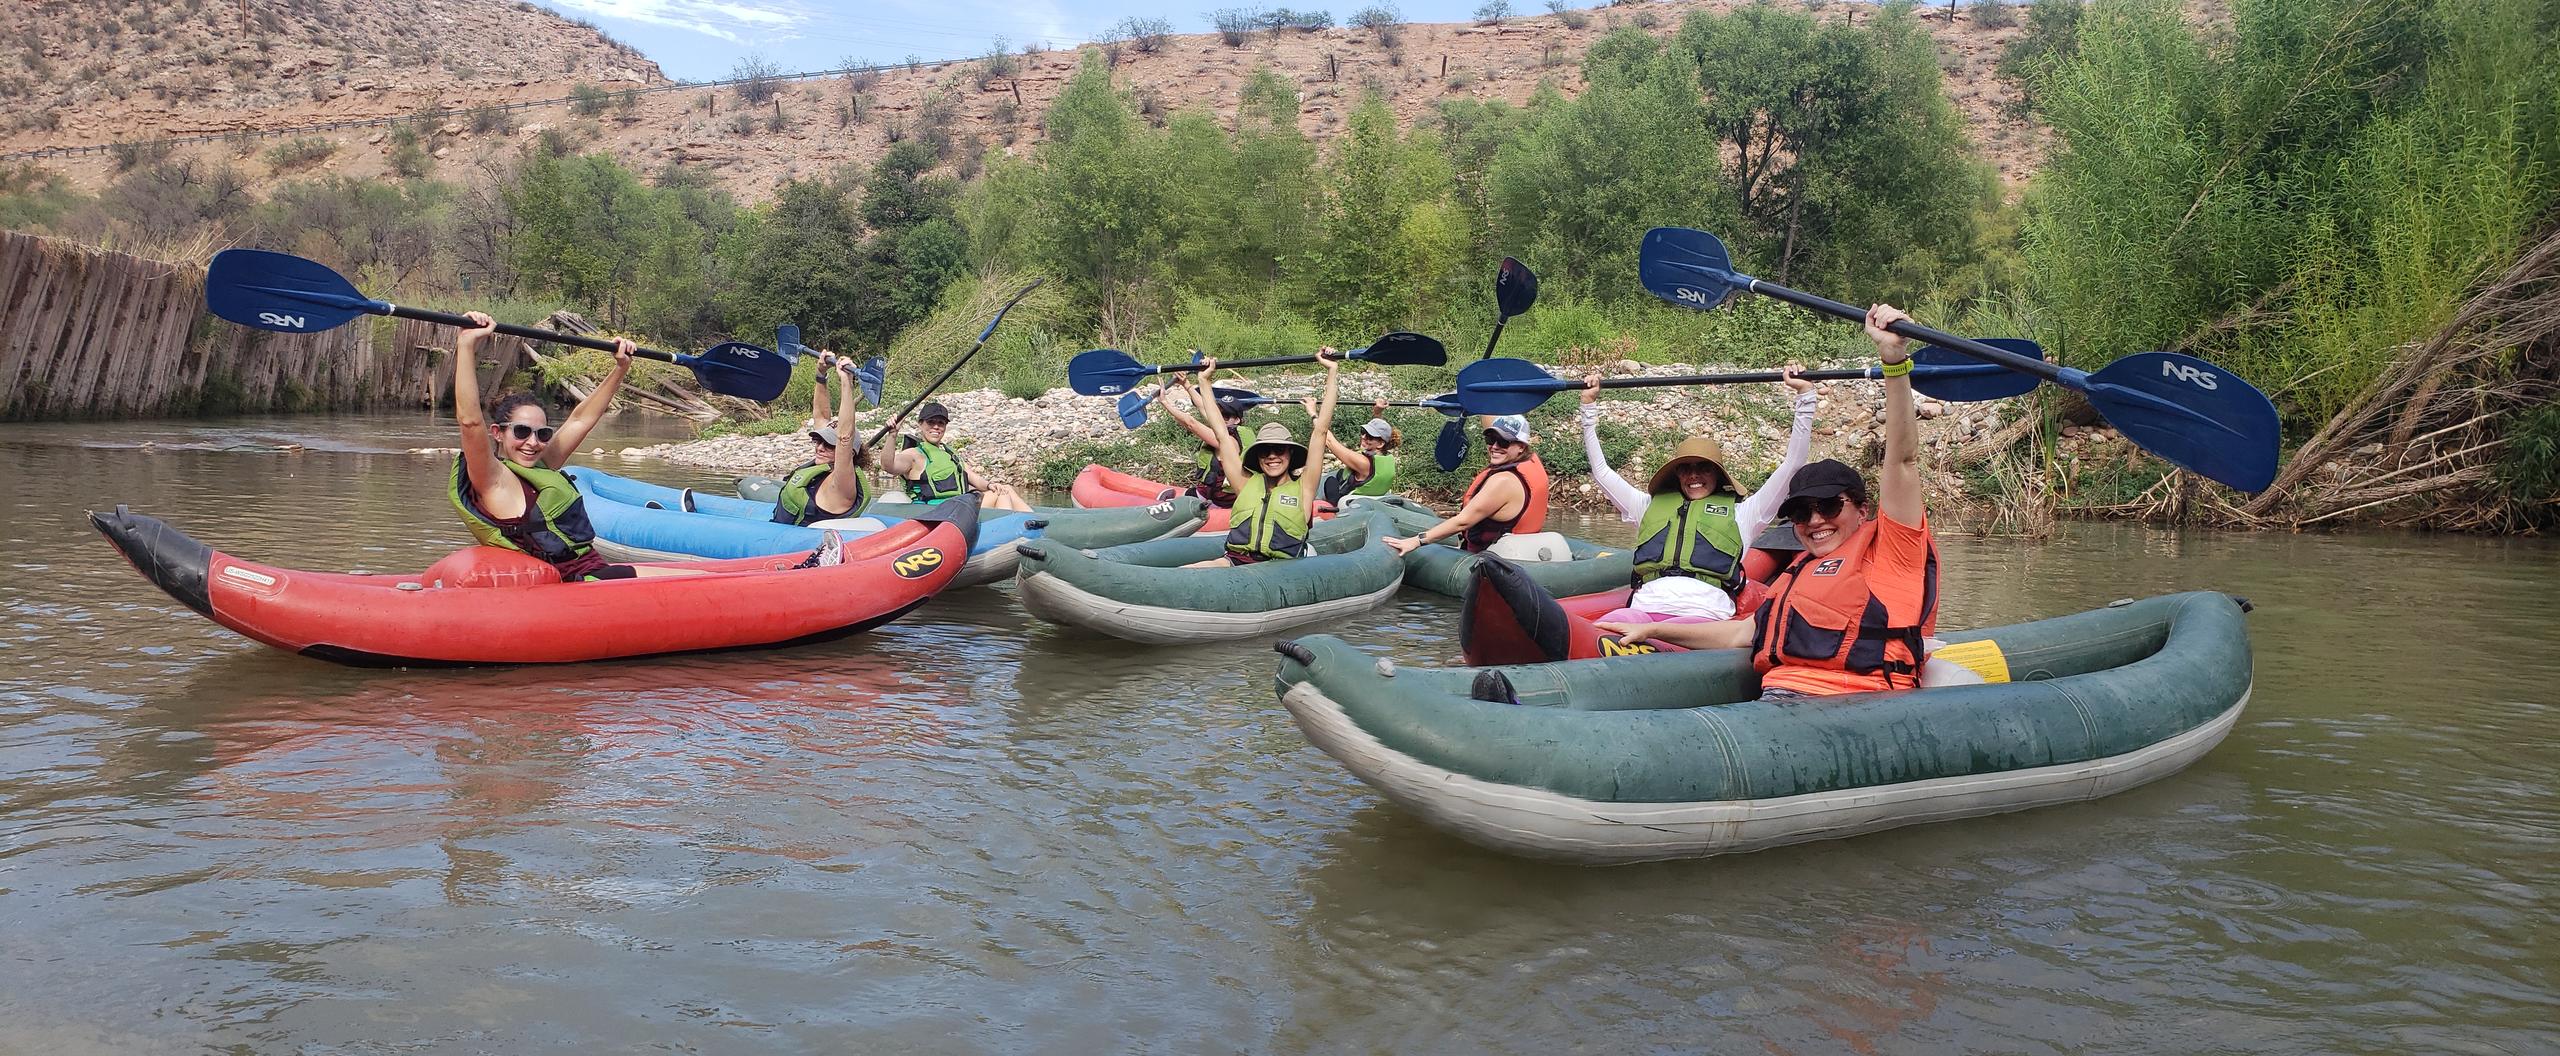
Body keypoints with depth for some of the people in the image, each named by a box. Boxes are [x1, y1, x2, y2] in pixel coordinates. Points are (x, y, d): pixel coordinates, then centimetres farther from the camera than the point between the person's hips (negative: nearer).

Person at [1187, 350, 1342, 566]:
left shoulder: (1303, 488, 11)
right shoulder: (1247, 483, 18)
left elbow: (1320, 431, 9)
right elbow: (1221, 433, 23)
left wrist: (1332, 371, 9)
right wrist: (1203, 381, 28)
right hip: (1233, 562, 2)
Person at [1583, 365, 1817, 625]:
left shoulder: (1740, 513, 25)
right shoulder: (1652, 506, 33)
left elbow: (1791, 467, 22)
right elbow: (1601, 472, 38)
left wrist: (1805, 394, 21)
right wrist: (1589, 405, 38)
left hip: (1705, 615, -2)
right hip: (1643, 610, 2)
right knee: (1603, 629, -39)